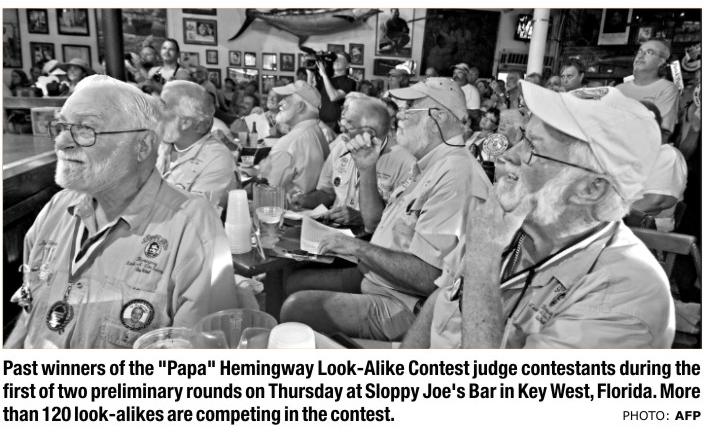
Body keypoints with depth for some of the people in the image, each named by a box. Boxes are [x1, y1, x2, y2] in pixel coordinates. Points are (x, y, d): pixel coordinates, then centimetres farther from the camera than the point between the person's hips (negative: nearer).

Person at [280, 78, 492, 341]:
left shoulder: (456, 174, -23)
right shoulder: (431, 166, 12)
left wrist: (358, 247, -19)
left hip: (404, 308, -10)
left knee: (296, 309, -15)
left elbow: (427, 278, -28)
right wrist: (367, 168, 5)